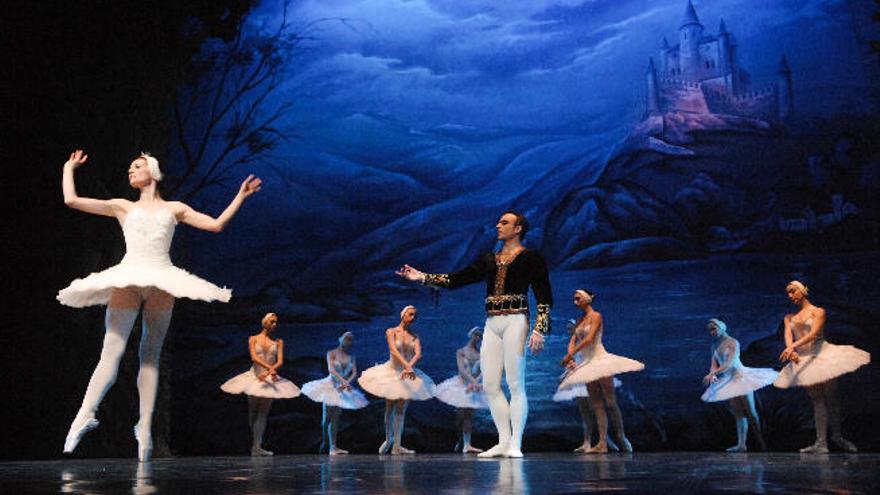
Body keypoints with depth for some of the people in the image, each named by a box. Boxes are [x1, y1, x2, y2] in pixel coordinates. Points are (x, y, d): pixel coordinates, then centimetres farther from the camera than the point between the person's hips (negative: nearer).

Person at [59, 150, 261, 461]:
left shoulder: (174, 208, 21)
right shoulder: (123, 207, 21)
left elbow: (216, 224, 16)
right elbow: (71, 200, 16)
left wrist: (241, 196, 17)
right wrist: (69, 168, 28)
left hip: (161, 283, 0)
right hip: (126, 280, 0)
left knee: (150, 356, -2)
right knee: (112, 351, -15)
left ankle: (145, 428, -5)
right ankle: (85, 415, -21)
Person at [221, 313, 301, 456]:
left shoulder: (278, 342, 8)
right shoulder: (253, 339, 4)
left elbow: (280, 361, -2)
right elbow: (254, 357, -11)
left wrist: (269, 372, -21)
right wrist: (270, 368, -26)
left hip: (270, 379, 1)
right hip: (254, 376, -1)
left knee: (263, 412, -6)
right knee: (253, 411, 5)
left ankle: (256, 447, -12)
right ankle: (255, 446, 17)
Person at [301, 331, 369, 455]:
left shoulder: (351, 357, 8)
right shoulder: (332, 353, -4)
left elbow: (354, 373, 0)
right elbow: (331, 369, -18)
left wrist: (348, 382, -21)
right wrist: (343, 381, -30)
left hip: (343, 389, 4)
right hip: (331, 385, -4)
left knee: (335, 418, 2)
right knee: (327, 418, -5)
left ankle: (333, 447, -2)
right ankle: (324, 443, 6)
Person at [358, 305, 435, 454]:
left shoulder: (414, 336, 4)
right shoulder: (391, 332, -5)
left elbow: (418, 353, -12)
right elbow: (393, 350, -20)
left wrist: (410, 367, -32)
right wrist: (407, 365, -34)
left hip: (408, 375, 2)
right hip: (392, 372, -2)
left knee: (401, 410, 0)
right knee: (390, 409, 6)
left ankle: (397, 445, 0)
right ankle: (388, 439, 26)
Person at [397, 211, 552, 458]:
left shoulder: (531, 258, 3)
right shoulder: (489, 259, 20)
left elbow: (544, 297, -2)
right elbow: (457, 279, 17)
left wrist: (539, 330, -12)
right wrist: (422, 277, 11)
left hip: (515, 321, -6)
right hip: (492, 325, 6)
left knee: (515, 383, -9)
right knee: (490, 385, 2)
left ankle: (515, 444, -6)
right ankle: (503, 441, 8)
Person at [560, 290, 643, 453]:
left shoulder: (596, 316, -6)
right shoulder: (579, 321, 15)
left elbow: (589, 338, -17)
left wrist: (570, 354, -20)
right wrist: (570, 357, -10)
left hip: (600, 359, -7)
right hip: (586, 363, 7)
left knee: (610, 402, -5)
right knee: (597, 404, 0)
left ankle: (621, 438, 6)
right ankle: (602, 443, -4)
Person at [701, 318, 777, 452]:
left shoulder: (733, 343, -11)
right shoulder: (715, 346, 9)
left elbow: (729, 363, -21)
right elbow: (714, 365, 3)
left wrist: (712, 374, -30)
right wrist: (713, 375, -20)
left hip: (740, 377, -6)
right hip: (727, 382, 6)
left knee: (750, 412, -4)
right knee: (738, 415, 3)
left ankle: (761, 442, 3)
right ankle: (741, 445, 0)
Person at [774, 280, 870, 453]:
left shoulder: (818, 311, 0)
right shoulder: (789, 317, 14)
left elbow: (813, 333, -15)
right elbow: (788, 336, -2)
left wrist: (793, 347, -28)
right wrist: (791, 351, -24)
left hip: (821, 353, -3)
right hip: (802, 359, 3)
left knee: (830, 397, -3)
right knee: (817, 399, 1)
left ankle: (837, 436, 10)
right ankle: (821, 442, -5)